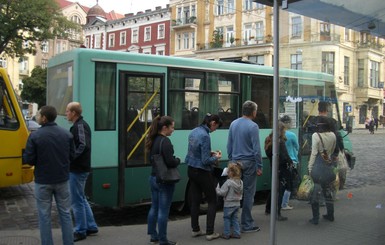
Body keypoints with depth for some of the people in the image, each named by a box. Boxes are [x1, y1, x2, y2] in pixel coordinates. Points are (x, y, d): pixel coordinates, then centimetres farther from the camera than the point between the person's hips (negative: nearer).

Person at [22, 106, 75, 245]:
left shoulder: (35, 136, -13)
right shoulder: (67, 134, -3)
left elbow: (29, 160, -11)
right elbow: (71, 156, 1)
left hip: (43, 181, -3)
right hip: (62, 180, 3)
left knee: (44, 216, 9)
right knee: (65, 214, 13)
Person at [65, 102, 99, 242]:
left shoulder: (80, 126, -16)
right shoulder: (80, 125, 14)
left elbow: (83, 146, -27)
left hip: (78, 169, -10)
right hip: (80, 167, 10)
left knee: (76, 201, 0)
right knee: (81, 199, 17)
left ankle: (80, 231, 11)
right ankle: (91, 227, 25)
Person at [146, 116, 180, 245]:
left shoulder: (154, 140, 7)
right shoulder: (165, 141, -19)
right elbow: (170, 162, -26)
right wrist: (178, 160, -4)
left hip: (154, 177, 9)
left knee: (154, 207, 17)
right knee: (163, 210, 1)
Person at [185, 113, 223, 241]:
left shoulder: (194, 131, 5)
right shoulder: (205, 136, -22)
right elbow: (206, 161, -21)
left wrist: (210, 153, 11)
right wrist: (216, 157, -4)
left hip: (191, 170, 8)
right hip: (202, 172, -8)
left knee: (194, 200, 14)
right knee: (212, 201, 5)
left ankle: (195, 229, 22)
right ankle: (210, 233, 6)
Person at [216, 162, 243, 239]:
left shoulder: (228, 183, -22)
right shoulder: (241, 182, -1)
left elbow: (221, 193, -21)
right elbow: (241, 192, 10)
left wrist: (217, 187, -7)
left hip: (228, 204, -6)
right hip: (237, 204, 6)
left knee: (227, 218, 7)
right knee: (235, 218, 16)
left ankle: (226, 234, 12)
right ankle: (237, 233, 17)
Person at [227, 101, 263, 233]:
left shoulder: (233, 124, 6)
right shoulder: (253, 126, -12)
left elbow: (229, 145, 11)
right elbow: (256, 148, -13)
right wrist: (259, 166, -8)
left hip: (235, 162, 6)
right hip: (248, 163, -6)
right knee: (248, 193, 1)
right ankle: (246, 224, 6)